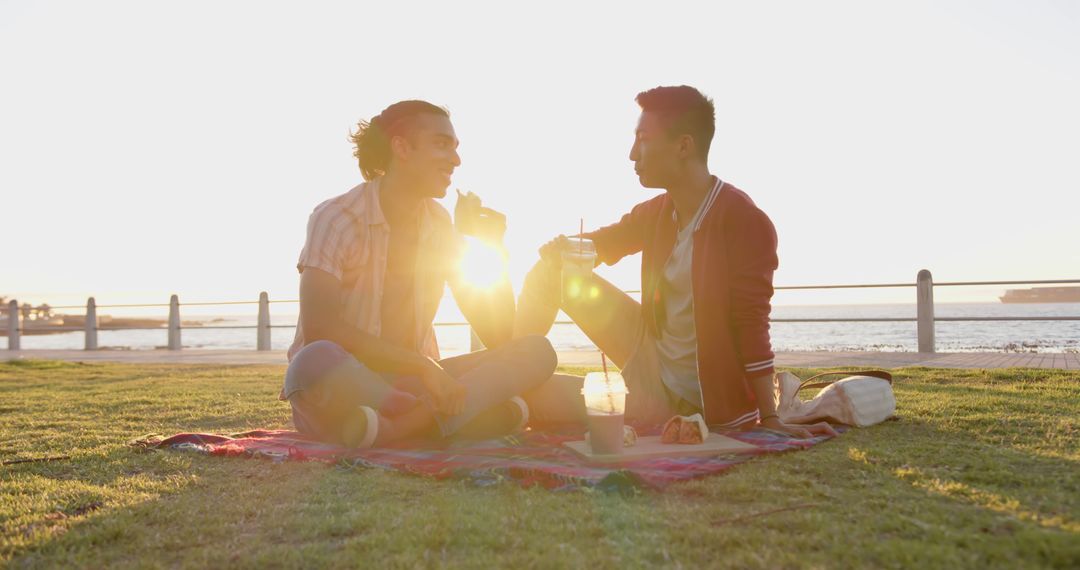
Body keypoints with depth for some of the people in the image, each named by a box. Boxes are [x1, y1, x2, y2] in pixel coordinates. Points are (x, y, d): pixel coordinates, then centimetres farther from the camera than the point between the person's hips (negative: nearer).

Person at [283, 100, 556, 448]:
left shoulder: (442, 228, 7)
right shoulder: (337, 219, -10)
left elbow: (497, 337, 6)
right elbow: (318, 330, -24)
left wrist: (496, 253, -7)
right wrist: (423, 365, -26)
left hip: (409, 383, 6)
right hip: (342, 389, -6)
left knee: (536, 351, -15)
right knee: (318, 361, -41)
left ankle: (396, 427, -30)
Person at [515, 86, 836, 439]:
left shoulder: (746, 224, -22)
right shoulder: (655, 213, 1)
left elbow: (753, 326, -23)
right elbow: (602, 242, 15)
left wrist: (769, 420, -24)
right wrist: (564, 249, -10)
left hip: (691, 393, -7)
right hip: (651, 356, 7)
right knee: (550, 273, -2)